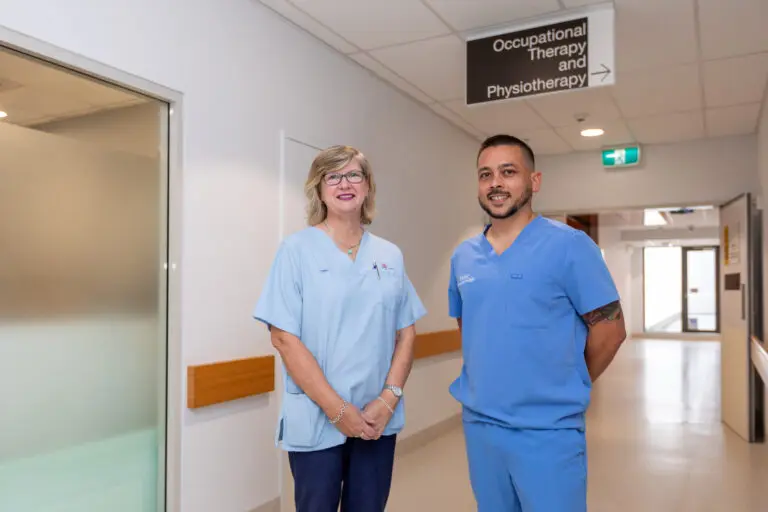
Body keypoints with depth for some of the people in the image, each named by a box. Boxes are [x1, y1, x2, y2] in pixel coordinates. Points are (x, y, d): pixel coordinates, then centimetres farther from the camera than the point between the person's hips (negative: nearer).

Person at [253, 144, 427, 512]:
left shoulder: (390, 256, 6)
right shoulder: (296, 250, -6)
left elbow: (406, 333, 7)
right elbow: (284, 338, -11)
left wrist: (389, 399, -7)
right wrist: (337, 409, -14)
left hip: (378, 421, 4)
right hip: (316, 422, -3)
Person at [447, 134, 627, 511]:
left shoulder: (569, 245, -10)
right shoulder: (463, 256, 5)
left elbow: (610, 329, -7)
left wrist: (565, 389, 0)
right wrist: (490, 381, 11)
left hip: (548, 430, -5)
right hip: (478, 424, 5)